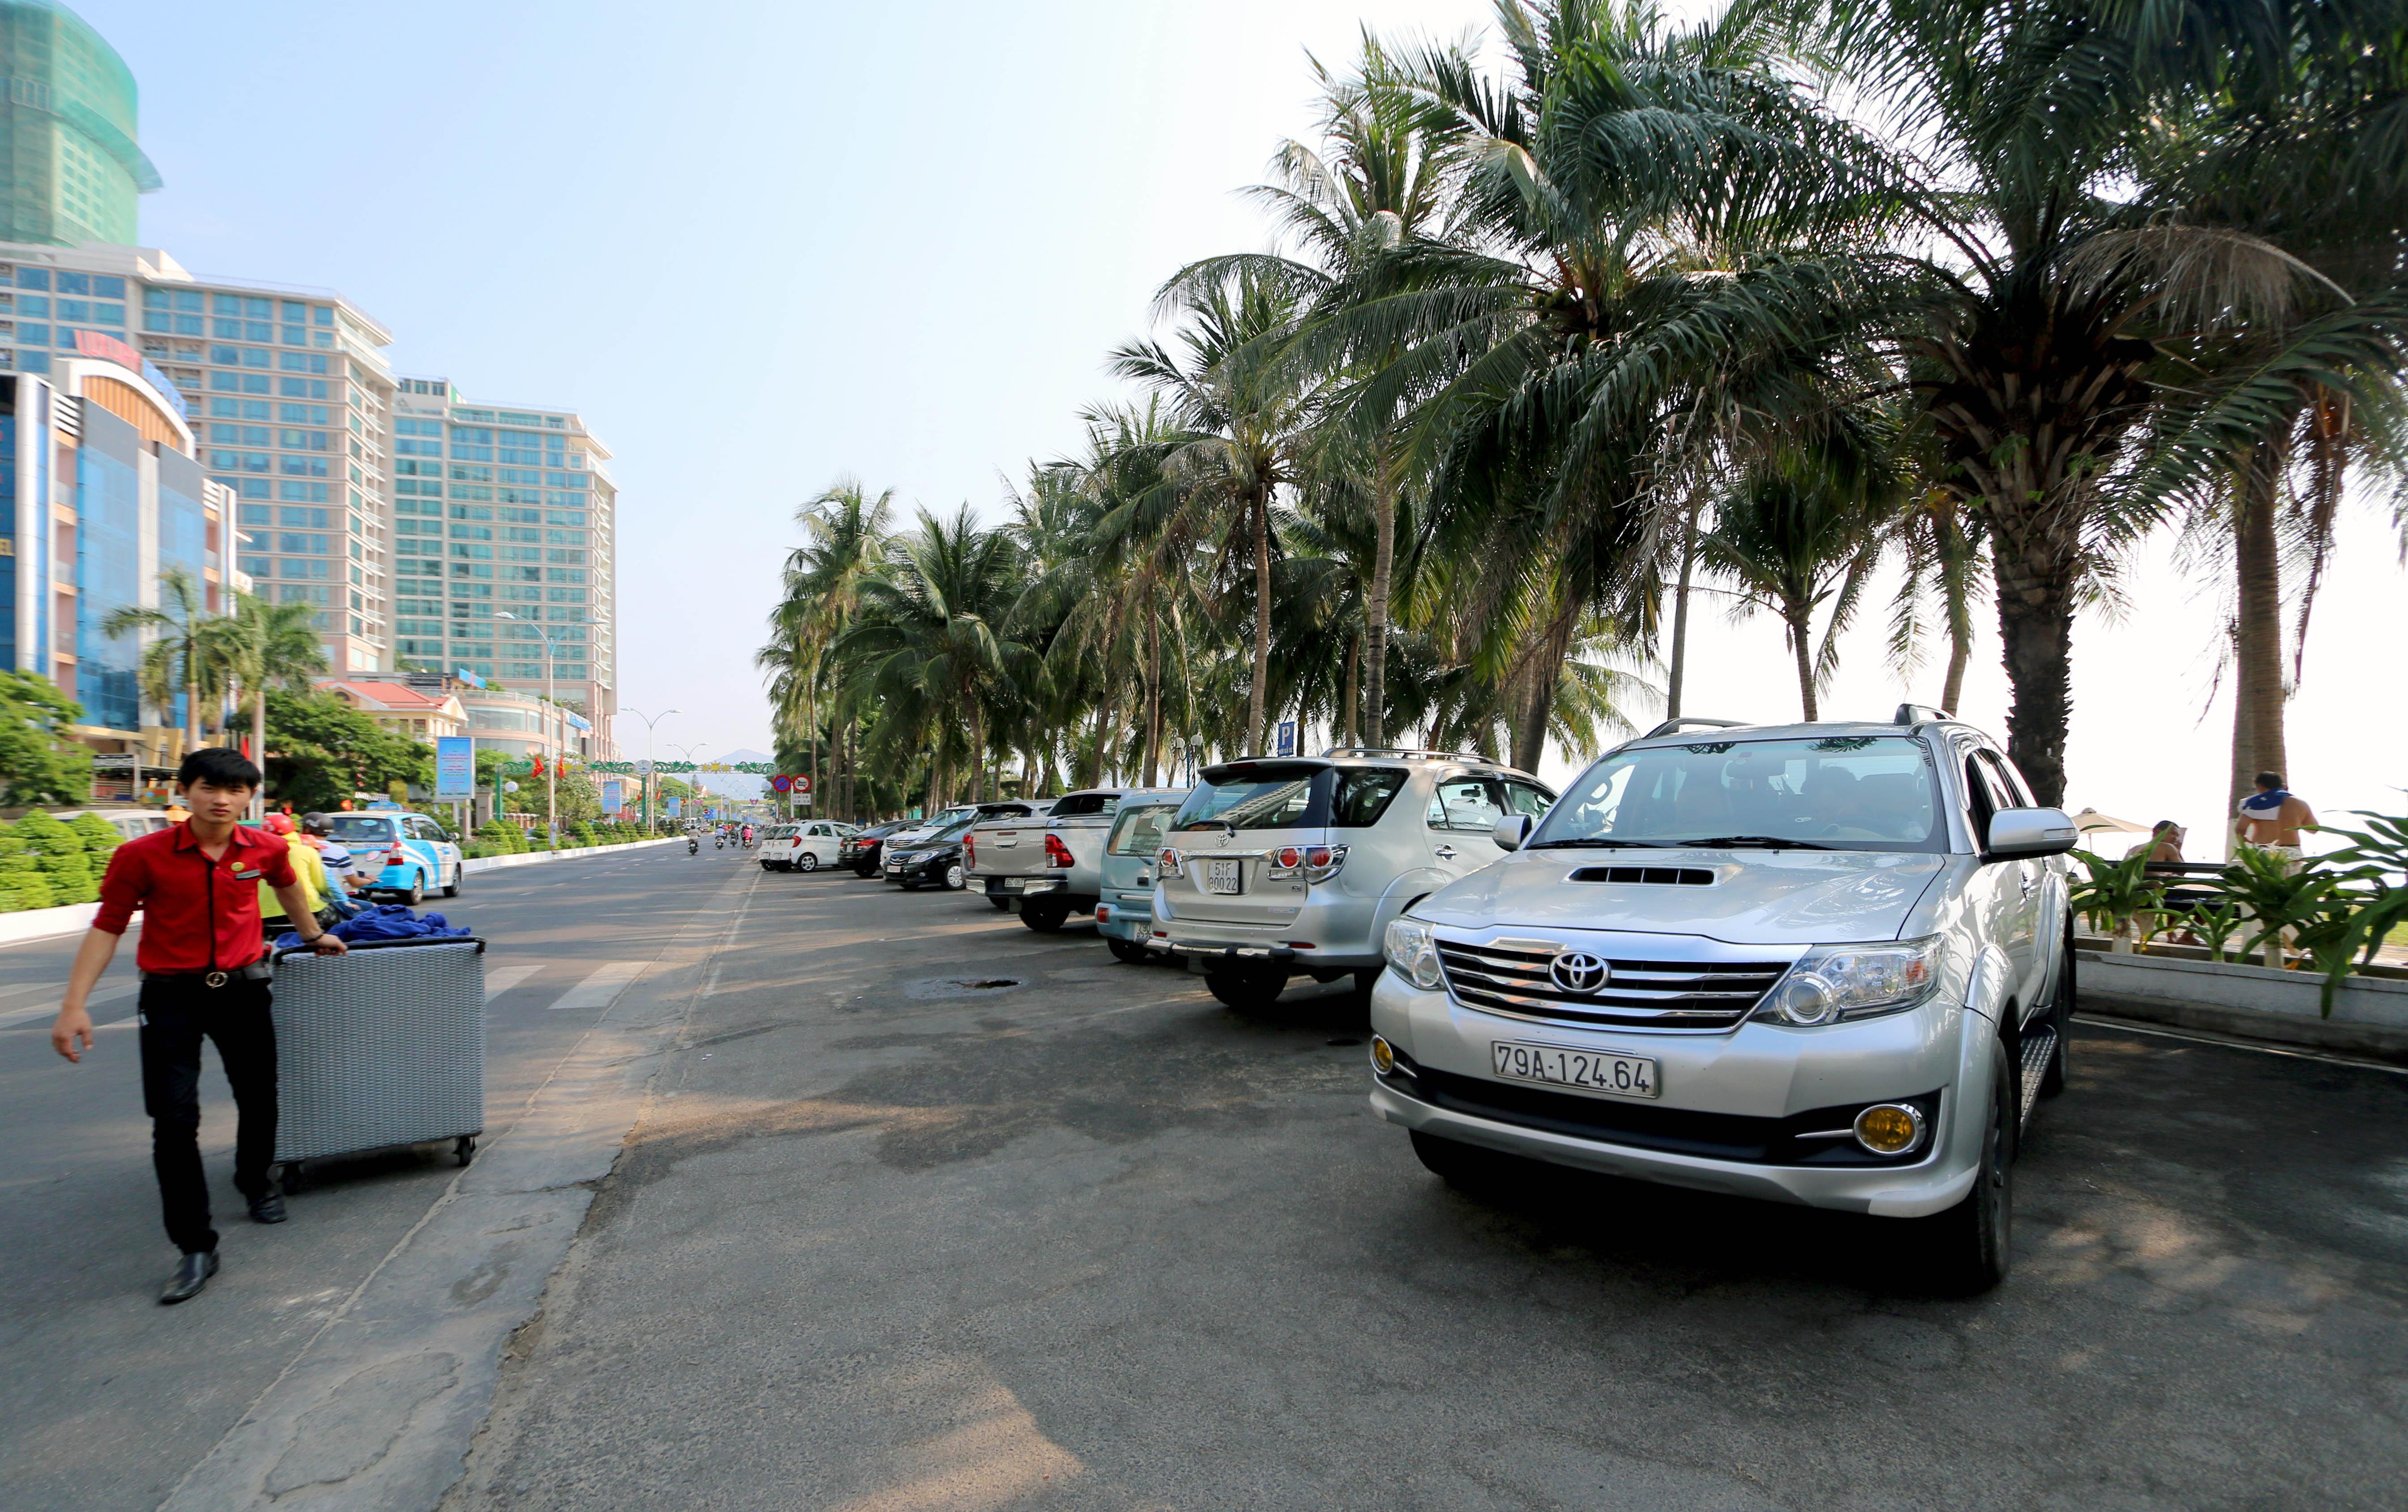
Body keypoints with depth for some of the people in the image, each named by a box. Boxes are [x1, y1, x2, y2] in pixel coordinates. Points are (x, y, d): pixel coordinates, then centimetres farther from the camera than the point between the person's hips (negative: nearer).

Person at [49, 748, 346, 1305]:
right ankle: (196, 1248, 3)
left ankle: (256, 1181, 43)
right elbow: (107, 929, -5)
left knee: (259, 1100, 14)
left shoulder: (266, 849, -3)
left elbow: (288, 886, 19)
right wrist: (74, 1006, -11)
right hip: (171, 994, -2)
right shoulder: (143, 856, -10)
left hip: (242, 988, 3)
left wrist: (313, 935, 33)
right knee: (174, 1119, -6)